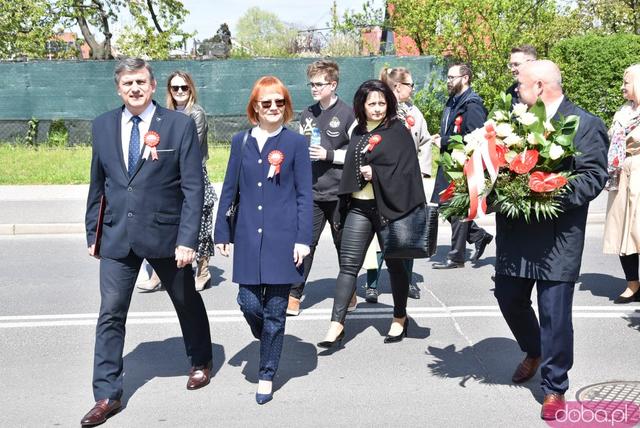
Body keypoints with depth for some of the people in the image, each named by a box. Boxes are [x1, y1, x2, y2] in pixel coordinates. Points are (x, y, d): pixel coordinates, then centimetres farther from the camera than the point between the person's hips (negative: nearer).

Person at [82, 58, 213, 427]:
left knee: (187, 303, 16)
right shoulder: (103, 126, 4)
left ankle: (201, 361, 41)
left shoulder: (180, 125, -8)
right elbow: (98, 184, 11)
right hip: (117, 237, 3)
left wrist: (187, 239, -16)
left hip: (165, 234, -2)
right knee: (111, 314, 1)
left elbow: (194, 187, -10)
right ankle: (107, 395, 11)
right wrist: (93, 233, 10)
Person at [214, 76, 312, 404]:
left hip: (282, 237, -2)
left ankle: (267, 376, 18)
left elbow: (305, 195, -2)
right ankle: (269, 342, 33)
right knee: (249, 303, -1)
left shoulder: (296, 143, 0)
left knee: (275, 309, 3)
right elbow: (229, 190, 11)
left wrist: (303, 239, -9)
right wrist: (222, 232, 8)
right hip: (249, 237, 2)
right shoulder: (241, 141, 8)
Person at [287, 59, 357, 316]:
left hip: (339, 194, -3)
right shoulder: (307, 115, 10)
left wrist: (329, 154, -15)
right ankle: (293, 296, 1)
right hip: (311, 192, 3)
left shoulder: (347, 114, -6)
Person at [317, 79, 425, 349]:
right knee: (348, 264, -1)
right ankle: (337, 324, 0)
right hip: (359, 206, 5)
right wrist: (344, 203, 14)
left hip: (387, 206, -5)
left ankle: (400, 318, 25)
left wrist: (375, 173, -16)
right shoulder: (358, 132, 13)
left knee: (394, 263, 8)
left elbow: (405, 169, -10)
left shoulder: (398, 132, -4)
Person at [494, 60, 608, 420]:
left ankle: (555, 388, 16)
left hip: (557, 237, -6)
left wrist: (552, 197, -24)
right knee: (509, 298, 16)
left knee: (554, 313, -1)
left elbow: (594, 176, -12)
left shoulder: (585, 125, -7)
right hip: (515, 231, 6)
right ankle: (534, 353, 45)